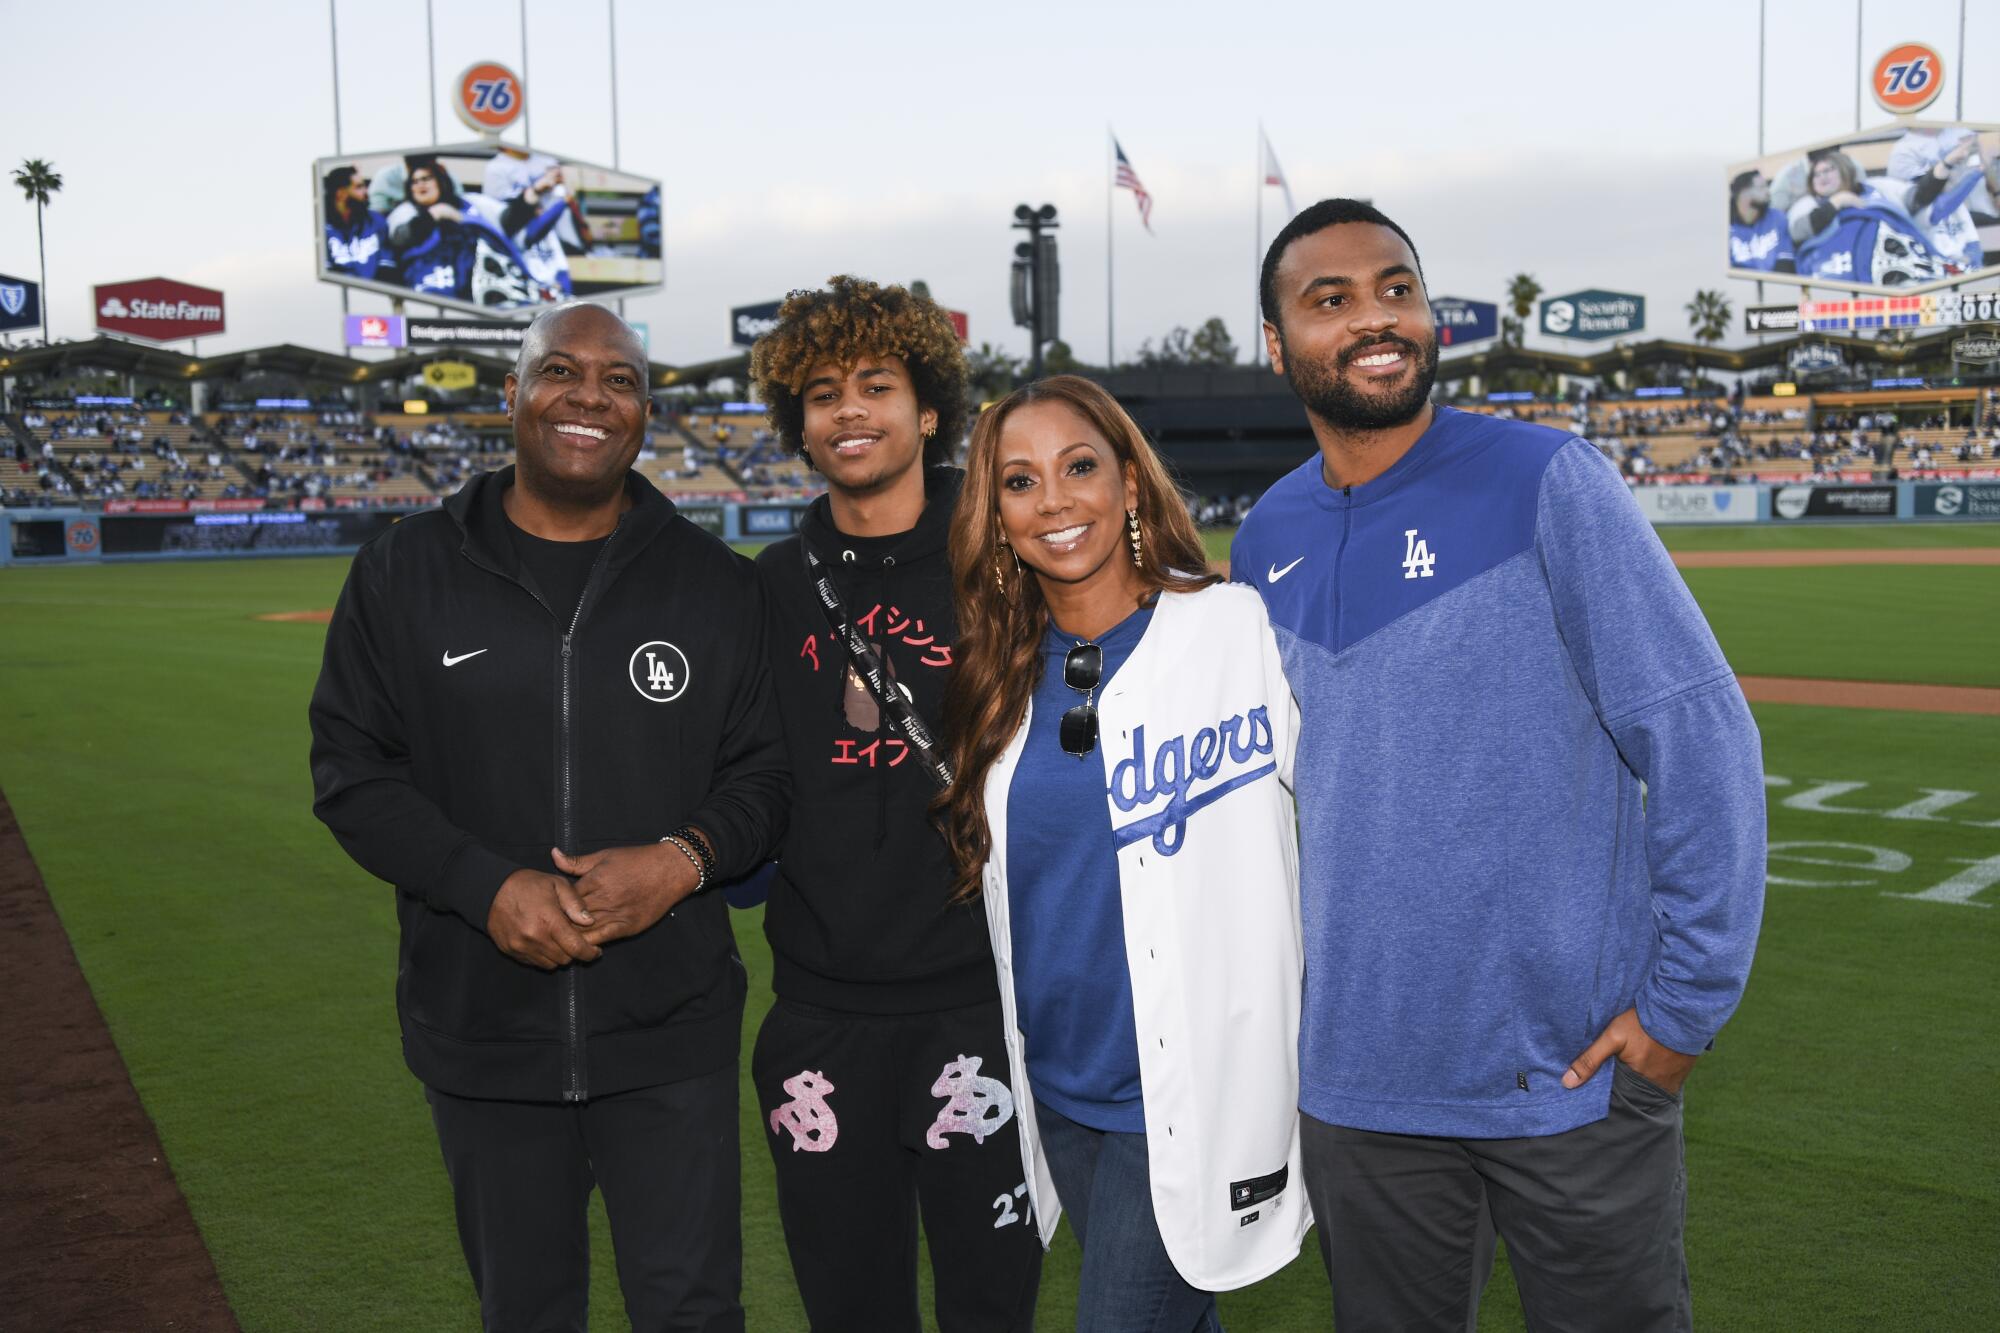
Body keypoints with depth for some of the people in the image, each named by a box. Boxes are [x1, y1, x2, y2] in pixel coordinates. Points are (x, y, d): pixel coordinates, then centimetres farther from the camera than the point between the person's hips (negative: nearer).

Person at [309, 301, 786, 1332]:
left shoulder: (716, 584, 2)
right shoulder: (405, 572, 1)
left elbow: (765, 774, 3)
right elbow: (351, 772, -1)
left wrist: (684, 860, -18)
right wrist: (489, 888, -16)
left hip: (671, 1032, 0)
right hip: (478, 1029, 1)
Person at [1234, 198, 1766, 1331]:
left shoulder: (1548, 483, -9)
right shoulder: (1268, 540, 5)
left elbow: (1701, 737, -11)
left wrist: (1688, 1002, -12)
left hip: (1579, 1069, -4)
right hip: (1358, 1081, 4)